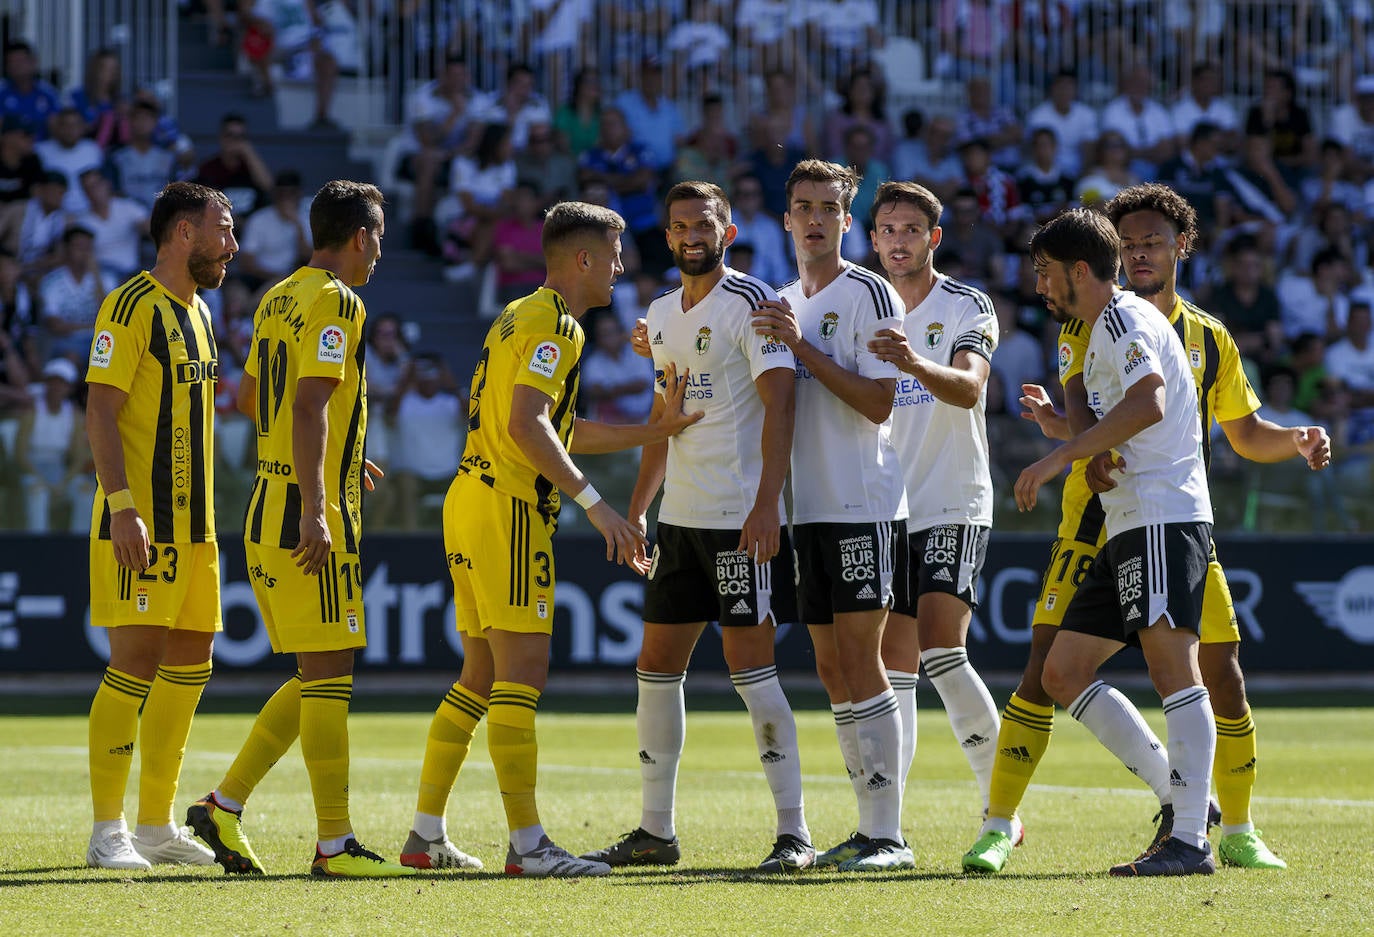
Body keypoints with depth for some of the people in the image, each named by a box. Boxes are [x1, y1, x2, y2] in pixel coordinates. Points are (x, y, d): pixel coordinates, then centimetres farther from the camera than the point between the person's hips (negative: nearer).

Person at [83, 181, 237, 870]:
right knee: (135, 663, -11)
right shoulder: (132, 305, -10)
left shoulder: (195, 311, 18)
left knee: (189, 664, 9)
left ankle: (156, 825, 16)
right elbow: (100, 410, -16)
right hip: (140, 521, -9)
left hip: (189, 521, 9)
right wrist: (121, 505, -24)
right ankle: (107, 832, -7)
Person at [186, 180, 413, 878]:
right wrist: (315, 510, -27)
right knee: (328, 675, -6)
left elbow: (249, 396, 26)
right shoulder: (335, 302, -12)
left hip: (268, 510, 9)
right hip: (309, 515, -9)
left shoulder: (278, 298, 15)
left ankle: (223, 807, 10)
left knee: (317, 678, 13)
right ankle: (334, 845, -4)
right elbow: (311, 405, -22)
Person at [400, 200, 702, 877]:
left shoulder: (520, 317, 22)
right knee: (522, 674, -11)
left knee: (480, 678, 13)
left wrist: (653, 432, 27)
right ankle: (527, 844, -14)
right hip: (508, 509, -10)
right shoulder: (554, 325, -10)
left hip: (471, 498, 10)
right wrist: (593, 502, -25)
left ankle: (426, 835, 13)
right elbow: (527, 425, -23)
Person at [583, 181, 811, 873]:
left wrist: (767, 505, -24)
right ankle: (655, 830, 16)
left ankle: (794, 832, -5)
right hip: (680, 517, 8)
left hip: (742, 518, -8)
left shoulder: (751, 303, -9)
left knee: (750, 666, -10)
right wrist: (637, 510, 21)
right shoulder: (662, 315, 16)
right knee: (657, 666, 9)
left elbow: (779, 404, -16)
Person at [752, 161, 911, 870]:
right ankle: (869, 830, 11)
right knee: (832, 671, 7)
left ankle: (888, 835, -10)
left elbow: (879, 402, -14)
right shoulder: (784, 304, 17)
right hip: (809, 510, 8)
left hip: (864, 506, -8)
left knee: (861, 665, -11)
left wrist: (801, 347, -17)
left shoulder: (869, 294, -6)